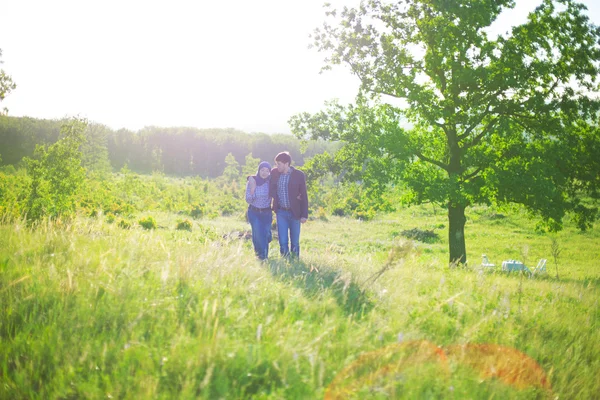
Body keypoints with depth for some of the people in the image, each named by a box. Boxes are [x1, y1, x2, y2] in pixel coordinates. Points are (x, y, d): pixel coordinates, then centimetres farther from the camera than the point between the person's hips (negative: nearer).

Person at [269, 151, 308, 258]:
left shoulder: (299, 175, -8)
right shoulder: (274, 172, 0)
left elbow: (304, 196, -5)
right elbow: (271, 190, 14)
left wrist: (304, 215, -7)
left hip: (294, 212, -2)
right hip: (281, 212, 2)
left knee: (295, 241, 7)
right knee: (283, 241, 1)